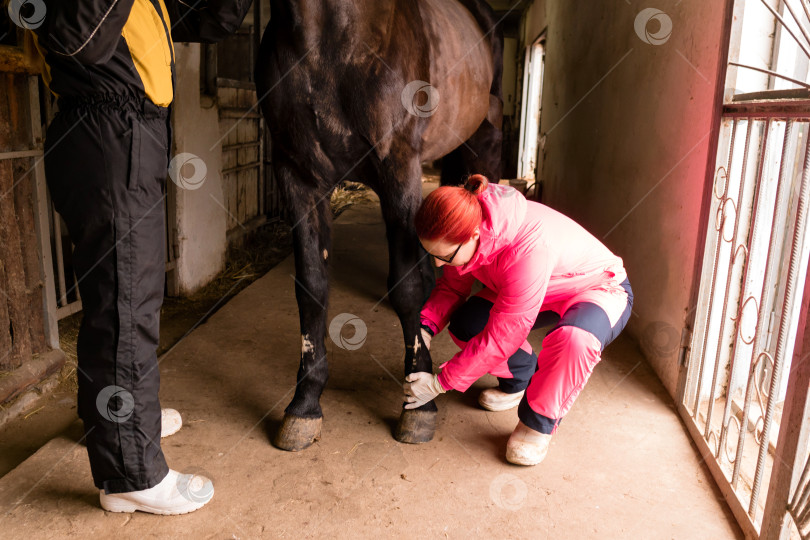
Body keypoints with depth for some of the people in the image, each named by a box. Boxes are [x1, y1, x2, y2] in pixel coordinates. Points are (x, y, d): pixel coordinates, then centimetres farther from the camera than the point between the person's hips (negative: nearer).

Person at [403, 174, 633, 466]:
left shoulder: (530, 247, -43)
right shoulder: (463, 228, -21)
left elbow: (500, 338, -36)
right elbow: (452, 286, -3)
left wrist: (439, 383, -28)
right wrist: (426, 326, -22)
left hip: (600, 288, -6)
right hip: (541, 292, 7)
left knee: (573, 340, -40)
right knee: (464, 324, -13)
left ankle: (538, 422, -11)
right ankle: (522, 377, 16)